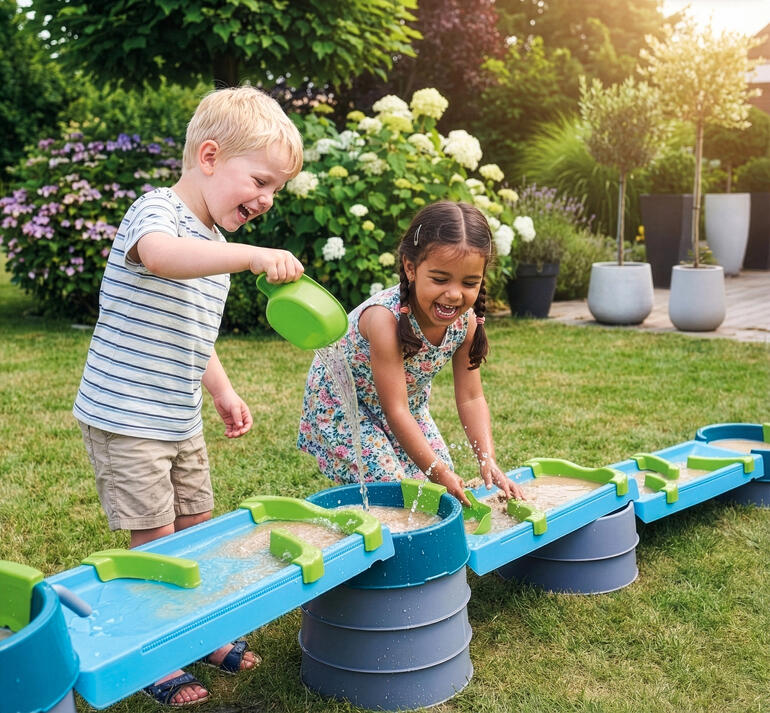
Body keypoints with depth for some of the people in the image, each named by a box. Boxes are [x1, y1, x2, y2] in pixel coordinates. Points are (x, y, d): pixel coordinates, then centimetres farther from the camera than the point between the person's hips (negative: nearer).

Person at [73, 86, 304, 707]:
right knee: (156, 544, 1)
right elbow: (160, 255, -45)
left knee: (196, 529, 18)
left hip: (182, 422, 9)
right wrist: (254, 255, -53)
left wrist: (224, 392, 18)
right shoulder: (156, 212, -17)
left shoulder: (216, 243, 12)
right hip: (126, 419, -9)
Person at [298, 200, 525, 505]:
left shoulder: (466, 320, -18)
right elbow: (395, 411, -35)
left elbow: (470, 399, -11)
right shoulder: (385, 318, -38)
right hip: (341, 406, -6)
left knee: (439, 487, 3)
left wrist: (488, 462, -22)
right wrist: (438, 471, -34)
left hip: (409, 404, 6)